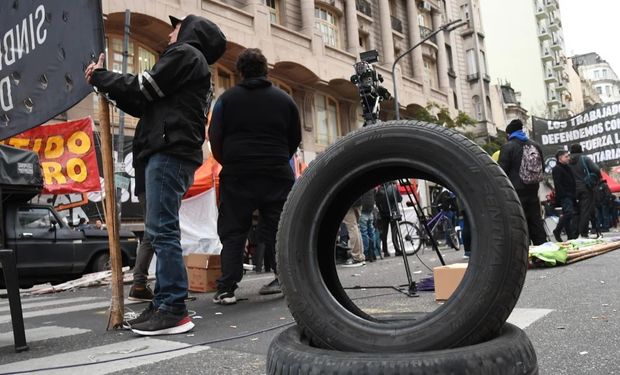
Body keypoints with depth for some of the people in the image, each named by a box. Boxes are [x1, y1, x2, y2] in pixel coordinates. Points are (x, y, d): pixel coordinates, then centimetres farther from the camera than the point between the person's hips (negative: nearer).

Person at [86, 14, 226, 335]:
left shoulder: (185, 53, 3)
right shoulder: (197, 67, 31)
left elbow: (143, 88, -5)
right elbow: (147, 104, 27)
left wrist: (100, 77, 9)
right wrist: (108, 85, 24)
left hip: (169, 152, -10)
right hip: (174, 153, 10)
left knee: (162, 230, -14)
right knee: (162, 231, 7)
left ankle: (173, 310, -14)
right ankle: (164, 303, 9)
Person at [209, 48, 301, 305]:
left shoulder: (227, 98, 1)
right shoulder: (284, 99, 7)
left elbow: (214, 137, 0)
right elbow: (295, 138, 11)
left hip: (237, 176, -1)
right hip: (277, 175, 2)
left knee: (232, 232, 5)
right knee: (277, 229, 11)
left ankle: (226, 289, 1)